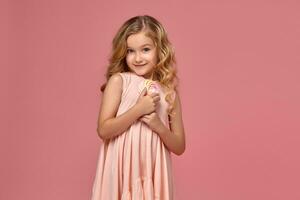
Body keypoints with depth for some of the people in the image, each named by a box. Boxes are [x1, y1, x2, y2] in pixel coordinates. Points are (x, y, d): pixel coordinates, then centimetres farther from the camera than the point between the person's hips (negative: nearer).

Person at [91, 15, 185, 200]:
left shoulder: (169, 93, 2)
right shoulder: (118, 81, -4)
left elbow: (179, 147, 5)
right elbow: (103, 130, -10)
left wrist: (159, 126, -12)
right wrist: (138, 109, -16)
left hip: (153, 172, 2)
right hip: (121, 170, -2)